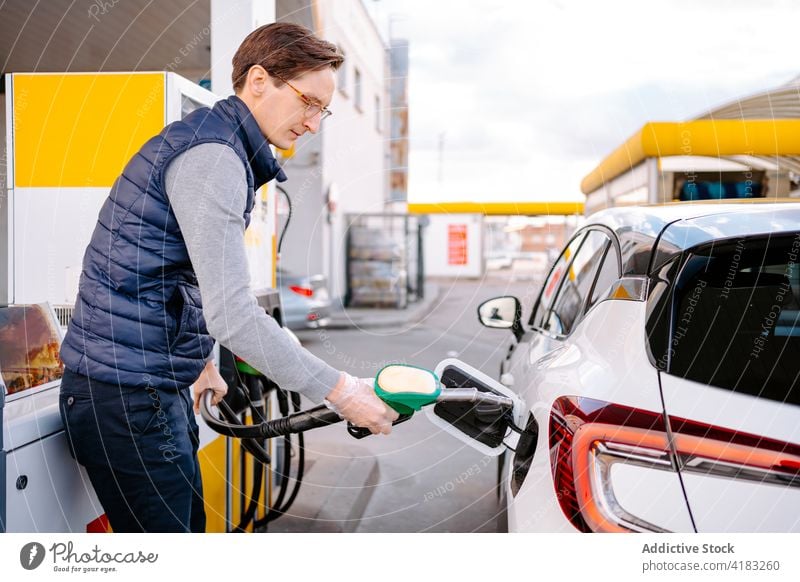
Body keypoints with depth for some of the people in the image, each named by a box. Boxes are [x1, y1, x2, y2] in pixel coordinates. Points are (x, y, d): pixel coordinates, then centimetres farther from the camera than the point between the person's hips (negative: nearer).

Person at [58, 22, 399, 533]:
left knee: (190, 526, 17)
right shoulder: (212, 155, -18)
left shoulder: (217, 147, 16)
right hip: (125, 395, -10)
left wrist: (198, 359, 30)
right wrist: (338, 391, -21)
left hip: (161, 385, 10)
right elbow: (231, 313, -26)